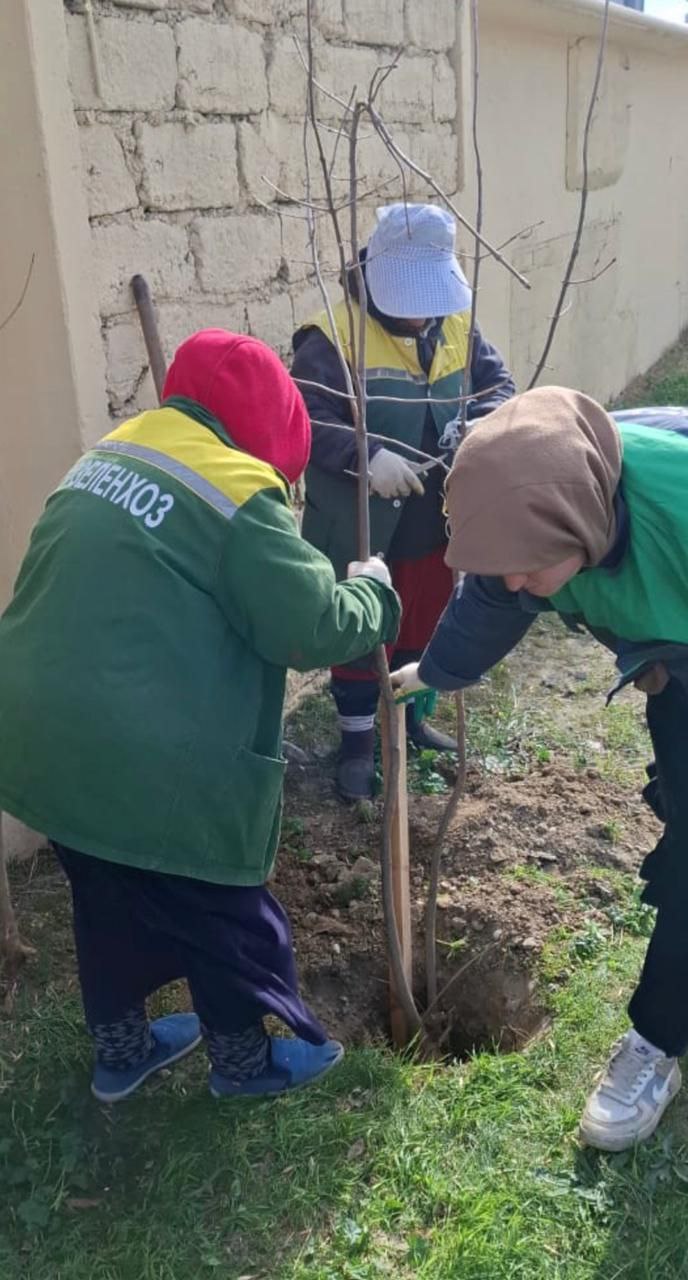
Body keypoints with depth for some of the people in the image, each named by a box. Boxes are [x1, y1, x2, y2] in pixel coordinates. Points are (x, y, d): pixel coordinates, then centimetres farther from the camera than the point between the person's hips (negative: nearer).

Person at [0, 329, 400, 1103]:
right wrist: (373, 591, 6)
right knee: (222, 914, 16)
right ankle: (245, 1059, 38)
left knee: (109, 901, 27)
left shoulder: (108, 456, 11)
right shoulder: (236, 493, -15)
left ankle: (120, 1051, 46)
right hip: (150, 764, -8)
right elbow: (316, 628, -14)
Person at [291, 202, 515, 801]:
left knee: (423, 628, 21)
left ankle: (408, 715, 44)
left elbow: (498, 383, 4)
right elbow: (306, 419, -25)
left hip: (434, 522, 6)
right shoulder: (332, 337, -18)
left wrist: (482, 428, -18)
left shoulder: (457, 326, 2)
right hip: (360, 531, -5)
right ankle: (358, 739, 26)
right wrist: (367, 456, -39)